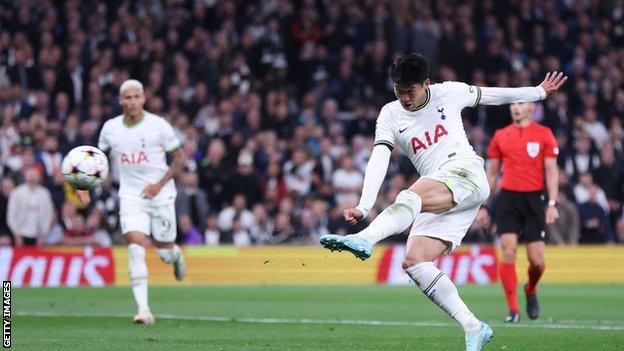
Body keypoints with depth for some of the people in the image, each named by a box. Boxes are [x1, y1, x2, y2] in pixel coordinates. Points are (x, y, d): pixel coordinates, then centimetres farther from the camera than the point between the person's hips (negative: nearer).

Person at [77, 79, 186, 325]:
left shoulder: (158, 125, -7)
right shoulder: (110, 128, 1)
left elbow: (179, 159, -1)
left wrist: (159, 184, -13)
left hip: (160, 195, -1)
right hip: (130, 196, 1)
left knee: (165, 253, 6)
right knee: (136, 247, -18)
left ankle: (175, 254, 47)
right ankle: (143, 310, -20)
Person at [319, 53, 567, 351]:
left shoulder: (449, 93, 7)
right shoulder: (390, 115, 9)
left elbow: (493, 95, 23)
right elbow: (378, 161, -3)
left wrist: (539, 92, 34)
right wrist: (363, 207, -18)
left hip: (465, 172, -5)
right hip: (439, 199, 5)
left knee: (410, 197, -34)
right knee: (414, 261, -13)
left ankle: (364, 240, -58)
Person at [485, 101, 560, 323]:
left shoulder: (544, 134, 2)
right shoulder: (500, 136, 9)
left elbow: (551, 171, 1)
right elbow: (492, 173, 15)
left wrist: (552, 204, -8)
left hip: (534, 200, -1)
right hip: (508, 199, 1)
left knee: (536, 259, -2)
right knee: (508, 253, -11)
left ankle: (530, 290, 31)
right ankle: (513, 309, -5)